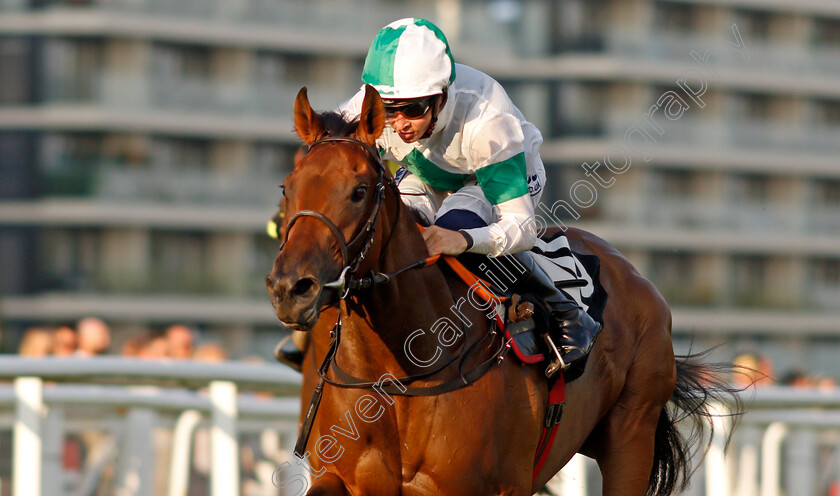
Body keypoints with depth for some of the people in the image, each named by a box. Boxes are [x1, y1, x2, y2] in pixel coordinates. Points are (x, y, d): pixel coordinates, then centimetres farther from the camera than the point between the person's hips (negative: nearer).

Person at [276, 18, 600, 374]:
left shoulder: (484, 121, -41)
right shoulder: (363, 114, -31)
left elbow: (521, 227, -42)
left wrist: (463, 240, -62)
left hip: (504, 179, -4)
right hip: (426, 182, 4)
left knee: (456, 224, -36)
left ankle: (560, 311, -17)